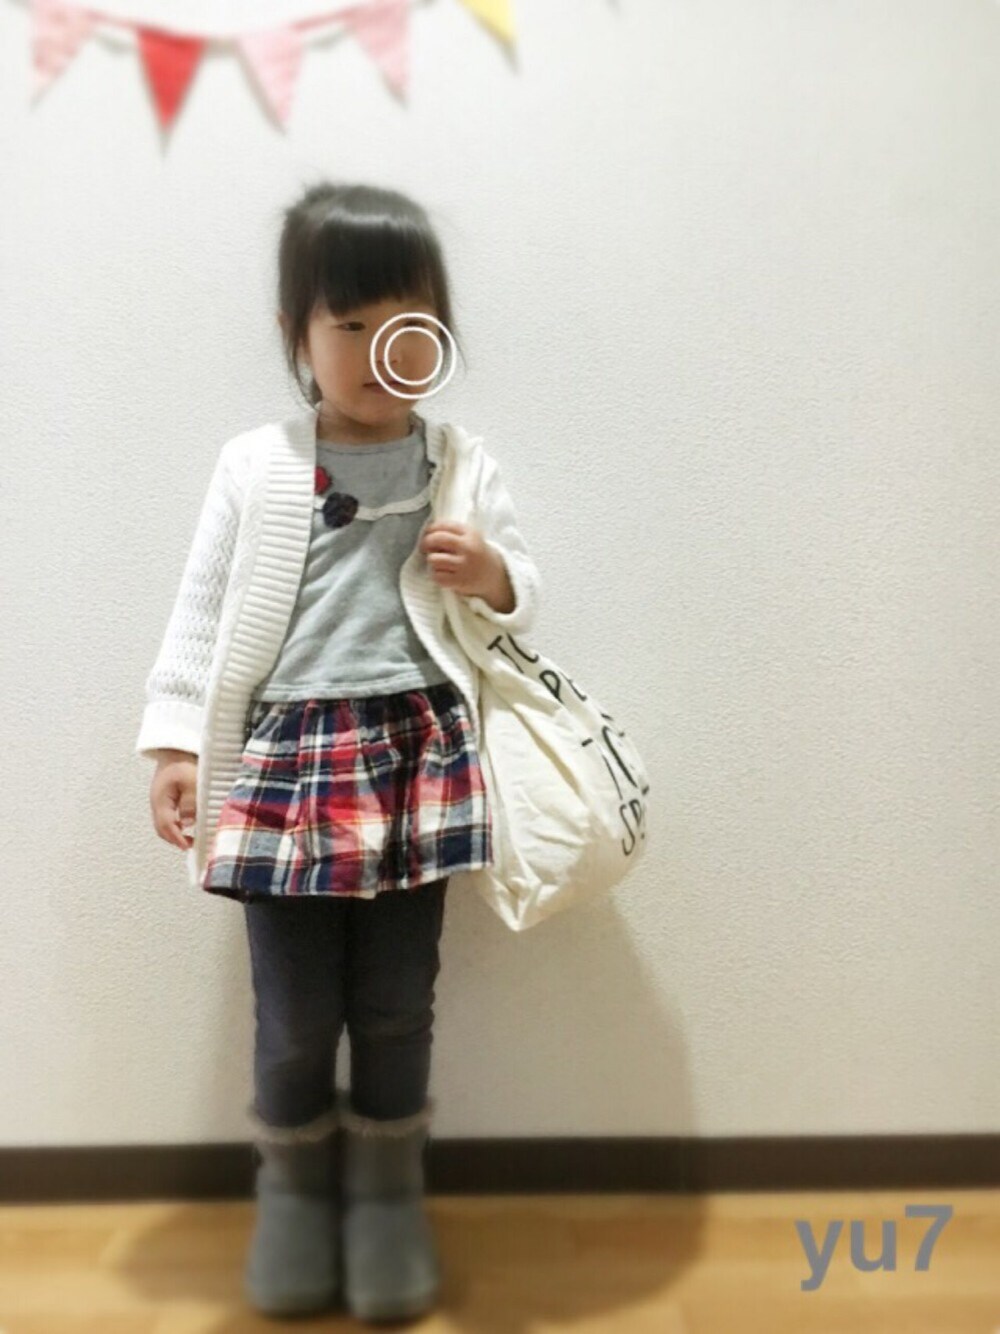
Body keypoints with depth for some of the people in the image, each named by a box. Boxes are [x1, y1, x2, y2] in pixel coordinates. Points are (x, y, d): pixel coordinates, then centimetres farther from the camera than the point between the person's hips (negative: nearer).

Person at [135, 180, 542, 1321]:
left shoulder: (461, 464, 6)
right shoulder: (253, 467, 3)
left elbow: (524, 595, 11)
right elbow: (202, 611, 4)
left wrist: (493, 578, -12)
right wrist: (176, 742, -3)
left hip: (417, 757, 1)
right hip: (287, 757, 0)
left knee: (396, 1005, 11)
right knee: (295, 1017, 6)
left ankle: (387, 1197, 35)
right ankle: (293, 1195, 35)